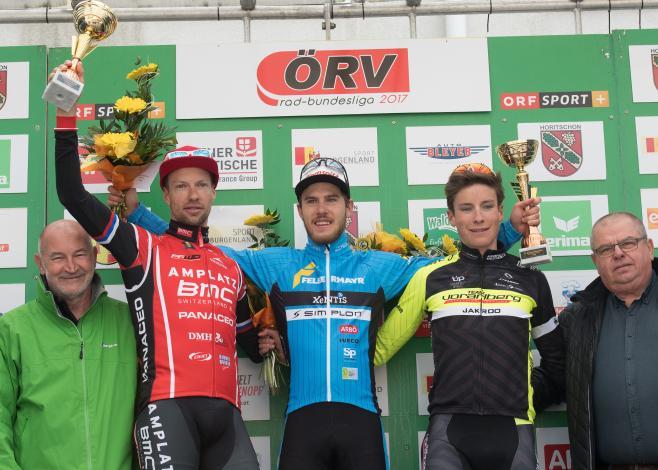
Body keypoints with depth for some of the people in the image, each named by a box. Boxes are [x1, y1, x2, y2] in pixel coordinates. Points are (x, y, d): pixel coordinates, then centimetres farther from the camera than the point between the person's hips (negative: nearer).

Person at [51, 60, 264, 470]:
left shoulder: (231, 268, 23)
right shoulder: (143, 248, 10)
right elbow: (73, 196, -1)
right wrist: (67, 115, -4)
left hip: (224, 410, 4)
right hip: (167, 405, -4)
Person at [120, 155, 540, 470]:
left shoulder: (380, 266, 11)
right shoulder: (275, 265, 11)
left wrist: (510, 228, 10)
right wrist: (137, 212, 11)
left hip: (361, 417, 0)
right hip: (302, 419, 0)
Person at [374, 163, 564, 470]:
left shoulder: (530, 279, 9)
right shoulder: (430, 278, 5)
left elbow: (556, 360, 20)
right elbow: (382, 345, 11)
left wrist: (531, 397, 12)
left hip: (513, 431, 1)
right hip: (448, 431, -1)